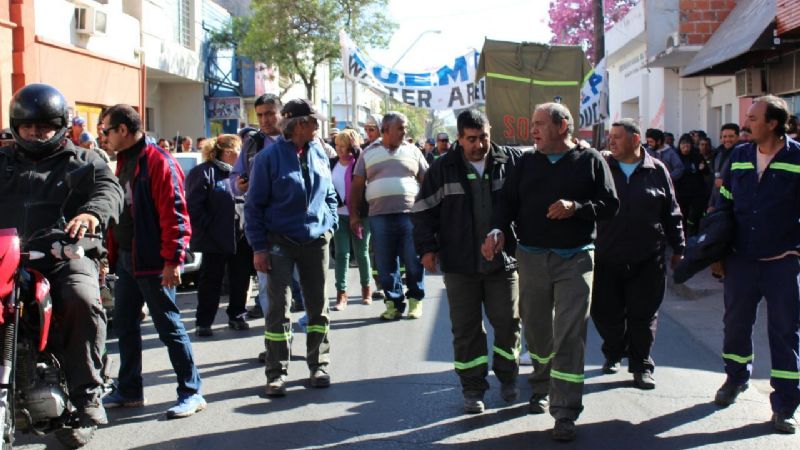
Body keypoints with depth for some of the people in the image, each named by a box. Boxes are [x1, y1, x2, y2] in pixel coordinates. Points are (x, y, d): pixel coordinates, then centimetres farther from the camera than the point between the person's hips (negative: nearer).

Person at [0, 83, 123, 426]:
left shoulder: (83, 162, 16)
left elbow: (109, 189, -3)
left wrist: (93, 213, -27)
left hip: (66, 256, -2)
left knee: (83, 301, -30)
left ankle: (86, 392, -20)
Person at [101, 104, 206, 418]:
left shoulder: (158, 162, -15)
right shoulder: (124, 162, 15)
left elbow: (174, 214, -20)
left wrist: (173, 259, -23)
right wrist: (112, 253, 18)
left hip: (152, 261, -9)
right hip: (126, 259, 9)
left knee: (169, 327, -3)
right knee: (124, 324, 15)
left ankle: (191, 392, 6)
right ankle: (129, 391, 27)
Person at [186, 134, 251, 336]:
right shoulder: (205, 172, -7)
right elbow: (194, 205, -11)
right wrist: (209, 227, -14)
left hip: (241, 237, 6)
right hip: (216, 240, -6)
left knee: (240, 280, 12)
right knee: (211, 282, 2)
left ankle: (237, 316, 27)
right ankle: (204, 323, 11)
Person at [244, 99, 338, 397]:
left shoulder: (318, 153, 6)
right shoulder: (269, 157, -8)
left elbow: (329, 195, 18)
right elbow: (254, 205, -6)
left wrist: (329, 226, 6)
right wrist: (258, 247, -10)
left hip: (316, 241, 4)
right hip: (280, 242, -4)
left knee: (318, 305, 10)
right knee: (279, 307, -2)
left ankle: (318, 365, 22)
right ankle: (277, 373, 6)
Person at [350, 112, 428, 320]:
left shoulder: (412, 151, 11)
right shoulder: (369, 153, 10)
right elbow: (357, 185, 10)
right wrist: (354, 215, 4)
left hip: (410, 214, 0)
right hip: (380, 216, 1)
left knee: (414, 262, 0)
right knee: (385, 264, 3)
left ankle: (415, 300, 15)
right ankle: (394, 303, 13)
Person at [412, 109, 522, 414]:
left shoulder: (511, 161, 0)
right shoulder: (444, 169, -1)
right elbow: (423, 209, 4)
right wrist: (427, 248, -2)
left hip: (503, 262, 1)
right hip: (460, 264, 0)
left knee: (507, 322, 9)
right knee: (466, 328, 6)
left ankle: (507, 377, 31)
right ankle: (473, 387, 19)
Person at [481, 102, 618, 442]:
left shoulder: (590, 160, 1)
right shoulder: (526, 163, 9)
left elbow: (610, 205, -2)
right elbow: (508, 201, 5)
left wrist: (576, 208, -18)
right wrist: (498, 229, -13)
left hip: (574, 260, -3)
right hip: (531, 257, 3)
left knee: (569, 336, -7)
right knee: (536, 330, 13)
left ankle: (565, 414, -4)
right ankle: (541, 388, 37)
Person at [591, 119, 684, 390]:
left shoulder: (657, 171, 3)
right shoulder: (602, 169, 3)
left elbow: (672, 213, 7)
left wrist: (677, 247, 8)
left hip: (647, 259, -1)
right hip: (607, 258, 1)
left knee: (643, 315, 5)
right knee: (605, 313, 7)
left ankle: (641, 365, 19)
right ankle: (613, 353, 33)